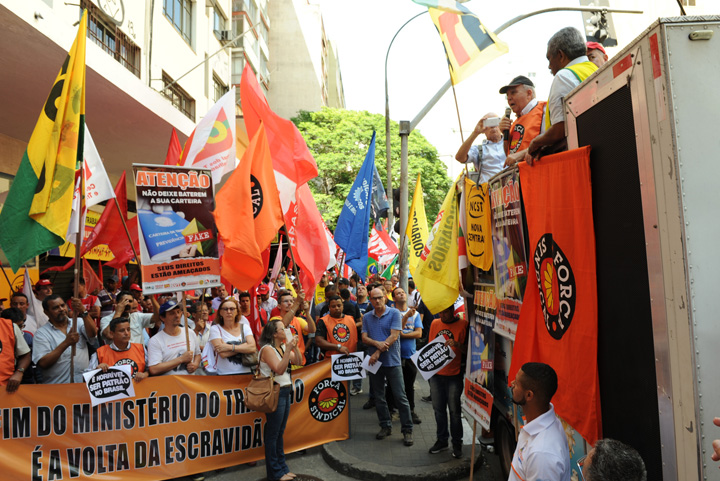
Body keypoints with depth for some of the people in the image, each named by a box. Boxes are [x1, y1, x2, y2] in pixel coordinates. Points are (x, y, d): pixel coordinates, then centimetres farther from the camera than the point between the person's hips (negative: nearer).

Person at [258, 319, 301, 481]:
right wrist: (288, 349, -26)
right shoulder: (267, 349, -15)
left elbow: (297, 362, 8)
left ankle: (282, 467, 27)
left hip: (285, 391, 8)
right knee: (273, 434, 3)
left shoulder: (282, 347, 9)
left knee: (280, 432, 17)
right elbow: (279, 369, -23)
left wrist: (295, 346, -4)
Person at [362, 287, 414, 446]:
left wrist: (378, 352, -15)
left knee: (400, 397, -1)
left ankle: (407, 430, 9)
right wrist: (377, 343, -20)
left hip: (392, 361, -4)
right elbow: (364, 338, 1)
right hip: (374, 362, 4)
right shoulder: (367, 317, 7)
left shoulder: (394, 313, -5)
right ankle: (385, 426, 27)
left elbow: (394, 336, -13)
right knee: (379, 397, 12)